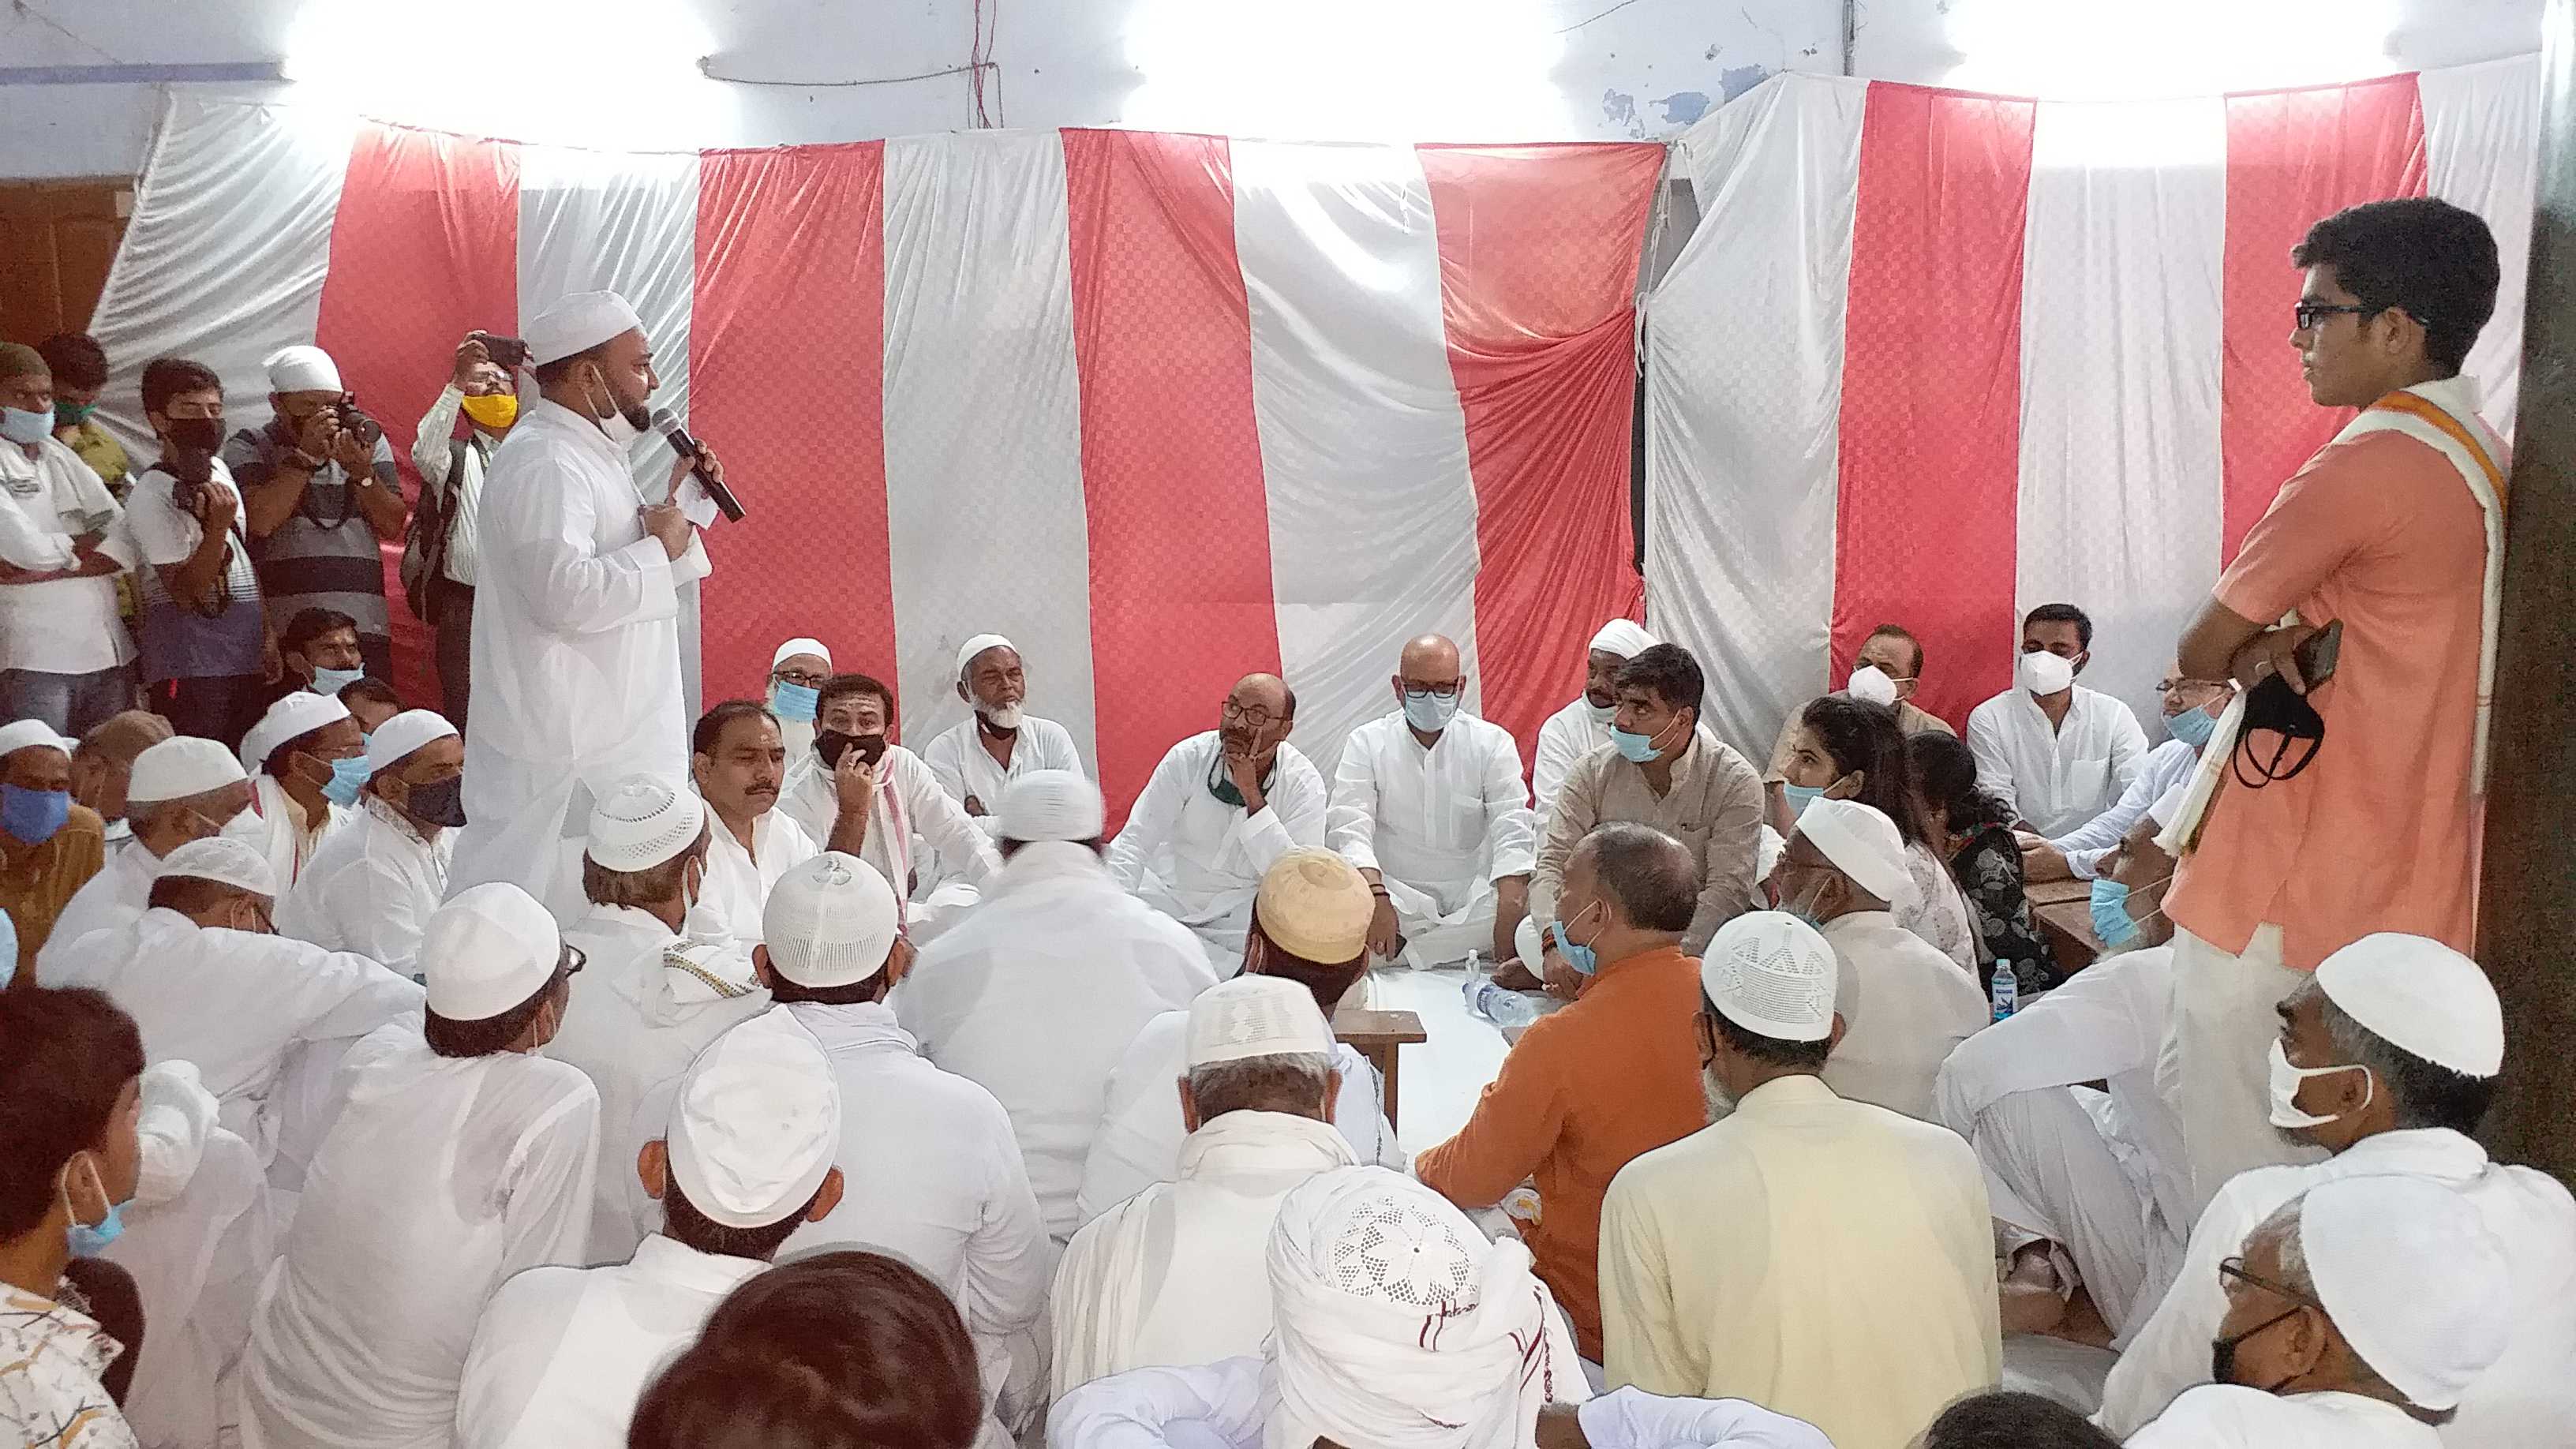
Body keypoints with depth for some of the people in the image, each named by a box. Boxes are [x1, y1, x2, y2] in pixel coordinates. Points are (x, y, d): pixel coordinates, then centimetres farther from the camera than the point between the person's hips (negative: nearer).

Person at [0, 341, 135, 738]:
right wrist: (86, 542, 3)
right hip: (35, 660, -5)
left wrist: (43, 570, -10)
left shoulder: (62, 457, 15)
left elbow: (126, 546, 3)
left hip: (109, 653, 5)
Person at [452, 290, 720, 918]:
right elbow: (567, 593, -29)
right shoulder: (542, 462, -17)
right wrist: (658, 548, -15)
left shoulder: (588, 455, 17)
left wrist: (677, 504, 12)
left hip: (613, 744, 10)